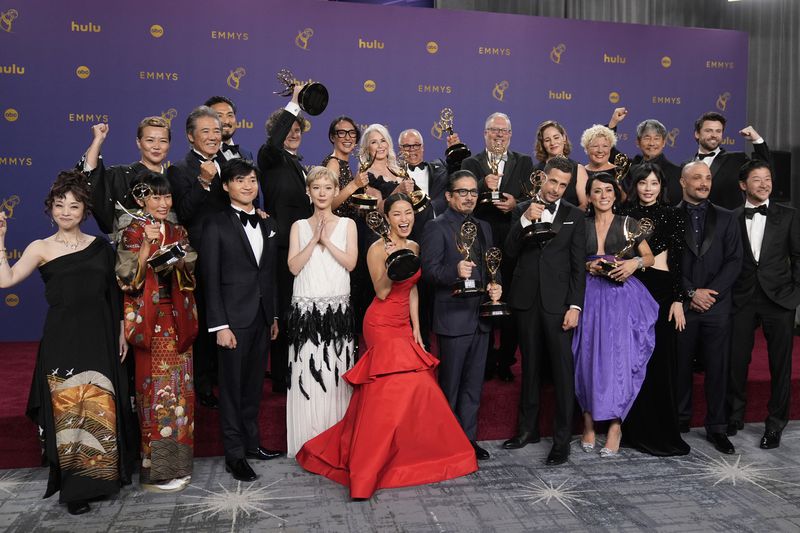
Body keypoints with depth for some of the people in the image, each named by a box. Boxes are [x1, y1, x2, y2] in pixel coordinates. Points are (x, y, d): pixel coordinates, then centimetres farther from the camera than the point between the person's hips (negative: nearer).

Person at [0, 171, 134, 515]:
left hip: (99, 340, 2)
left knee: (101, 410, 6)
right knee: (67, 412, 3)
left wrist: (120, 334, 11)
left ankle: (101, 475, 23)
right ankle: (74, 486, 17)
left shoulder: (100, 247, 8)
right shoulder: (41, 248, 2)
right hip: (61, 342, -2)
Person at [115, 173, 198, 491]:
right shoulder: (133, 234, -5)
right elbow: (127, 280, -14)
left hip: (177, 320, 5)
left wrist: (180, 263, -10)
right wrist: (146, 245, -22)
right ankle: (156, 470, 10)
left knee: (180, 388, 9)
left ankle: (177, 461, 22)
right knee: (157, 390, -2)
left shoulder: (178, 233, 11)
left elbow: (189, 279, 10)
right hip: (150, 322, -5)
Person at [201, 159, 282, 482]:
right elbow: (210, 279, -9)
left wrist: (274, 316, 12)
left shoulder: (268, 224, 12)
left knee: (254, 383, 14)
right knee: (232, 386, 4)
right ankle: (234, 454, 15)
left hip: (262, 317, 5)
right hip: (233, 318, -5)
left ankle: (251, 442, 28)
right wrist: (220, 325, -14)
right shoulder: (216, 225, -4)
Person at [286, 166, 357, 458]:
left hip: (338, 307, 0)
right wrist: (314, 239, -8)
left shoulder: (347, 224, 9)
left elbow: (351, 262, -3)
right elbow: (294, 266, -1)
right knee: (307, 373, -1)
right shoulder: (299, 226, 10)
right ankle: (309, 442, 11)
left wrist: (327, 240, -8)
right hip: (306, 307, 0)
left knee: (336, 372, 1)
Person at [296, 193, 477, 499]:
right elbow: (382, 293, -17)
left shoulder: (414, 247, 9)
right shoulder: (377, 249, -12)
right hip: (381, 325, -6)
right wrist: (389, 262, -31)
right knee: (398, 388, -10)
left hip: (403, 325, 7)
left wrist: (416, 327, 10)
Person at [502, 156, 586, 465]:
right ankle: (528, 428, 25)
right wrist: (525, 220, -15)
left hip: (558, 300, -2)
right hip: (526, 299, 2)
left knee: (563, 369, -1)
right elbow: (510, 252, -1)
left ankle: (562, 438, 7)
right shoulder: (522, 210, 8)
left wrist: (575, 305, -8)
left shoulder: (575, 216, 4)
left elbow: (578, 265, 0)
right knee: (530, 365, 13)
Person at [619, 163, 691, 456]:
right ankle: (634, 429, 16)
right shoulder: (625, 214, 9)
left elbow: (678, 260, 0)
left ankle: (660, 431, 13)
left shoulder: (671, 215, 4)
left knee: (659, 360, 1)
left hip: (661, 289, -1)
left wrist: (678, 300, -6)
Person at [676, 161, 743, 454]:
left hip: (717, 304, 2)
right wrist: (691, 293, -9)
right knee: (680, 366, 6)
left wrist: (710, 292, -8)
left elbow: (734, 260, 3)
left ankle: (716, 427, 14)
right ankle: (680, 420, 21)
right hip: (681, 305, -1)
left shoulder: (726, 218, 10)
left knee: (717, 368, 4)